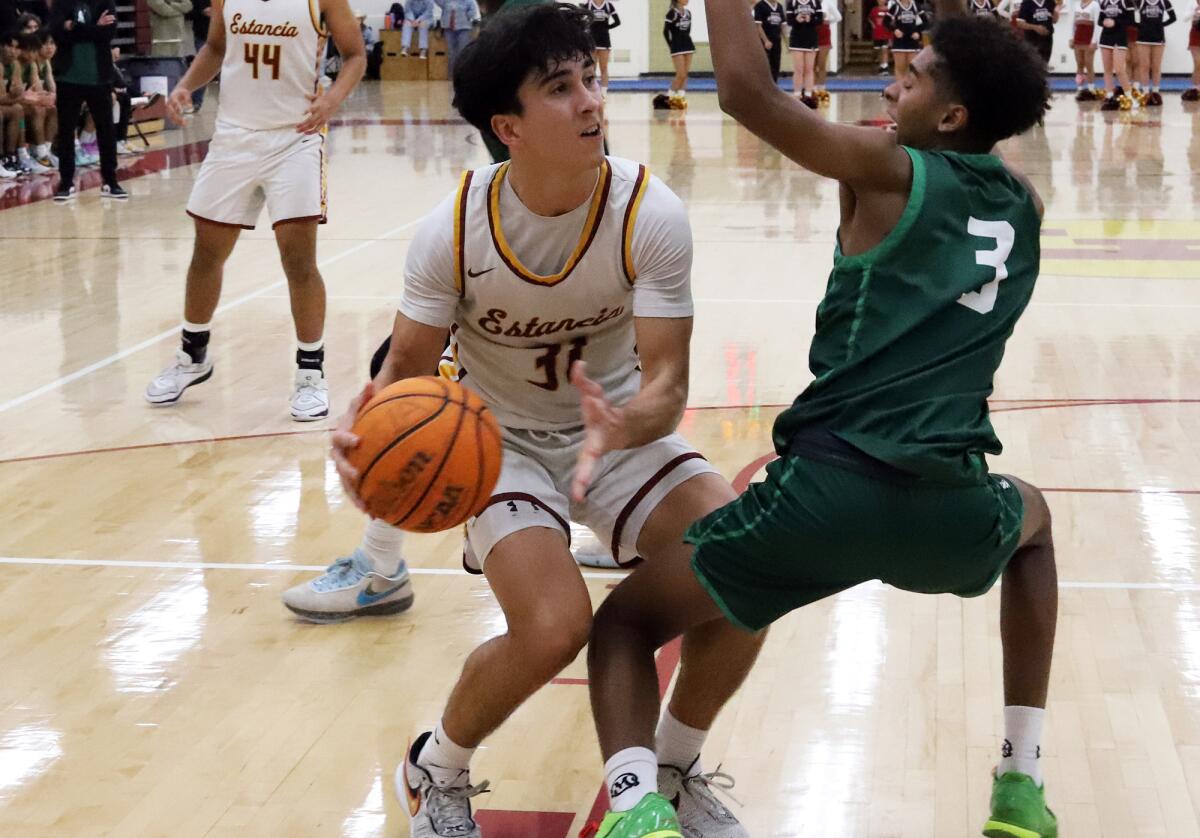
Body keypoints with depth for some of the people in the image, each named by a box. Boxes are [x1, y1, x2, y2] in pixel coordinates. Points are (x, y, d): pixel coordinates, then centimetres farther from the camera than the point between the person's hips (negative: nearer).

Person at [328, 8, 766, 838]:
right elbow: (408, 367, -12)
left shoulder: (650, 215, -21)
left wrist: (624, 427, -46)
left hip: (619, 428, 2)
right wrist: (366, 427, -35)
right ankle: (435, 770, 5)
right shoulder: (456, 231, -22)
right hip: (503, 442, -2)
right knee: (554, 626, -28)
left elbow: (667, 381, -22)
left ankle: (671, 765, 8)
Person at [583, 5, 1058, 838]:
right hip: (954, 512, 5)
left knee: (624, 620, 14)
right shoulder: (1024, 206, 16)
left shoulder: (890, 174, 1)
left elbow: (747, 92, -6)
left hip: (831, 489, -4)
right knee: (1031, 519, 42)